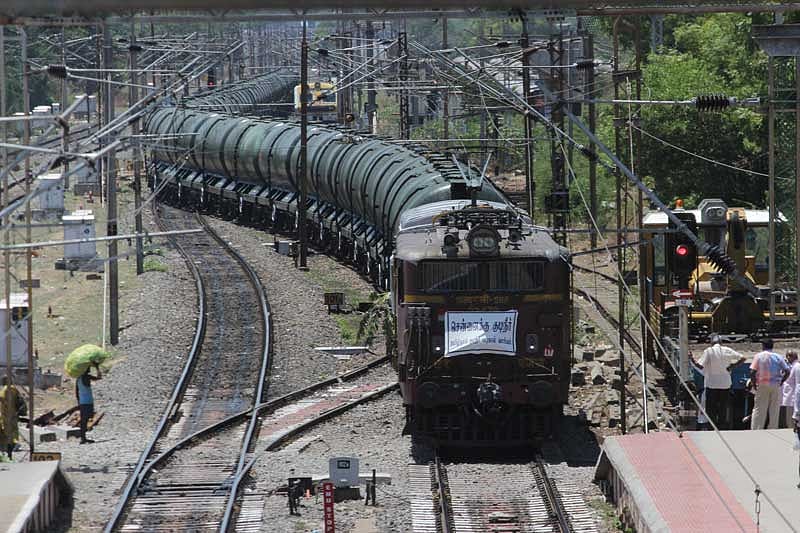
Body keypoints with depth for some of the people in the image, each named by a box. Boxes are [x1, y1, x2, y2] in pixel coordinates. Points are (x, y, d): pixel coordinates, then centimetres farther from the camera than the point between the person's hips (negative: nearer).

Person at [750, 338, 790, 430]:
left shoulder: (759, 356, -1)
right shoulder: (778, 357, 4)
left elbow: (752, 372, -10)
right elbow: (787, 371, -2)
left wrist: (754, 384, 1)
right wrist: (781, 382, 8)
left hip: (762, 385, -2)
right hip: (776, 387, 2)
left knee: (759, 410, 2)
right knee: (774, 411, 7)